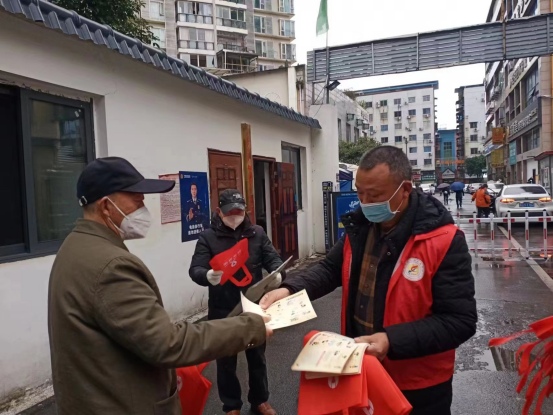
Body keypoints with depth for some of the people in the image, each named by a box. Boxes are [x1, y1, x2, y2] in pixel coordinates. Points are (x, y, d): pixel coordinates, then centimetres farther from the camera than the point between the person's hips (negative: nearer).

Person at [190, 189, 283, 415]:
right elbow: (195, 269, -14)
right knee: (226, 361, 15)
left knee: (257, 357, 19)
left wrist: (277, 273, -25)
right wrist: (207, 275, -38)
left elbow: (272, 258, -2)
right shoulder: (208, 237, -6)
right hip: (223, 311, -2)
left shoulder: (257, 233, 1)